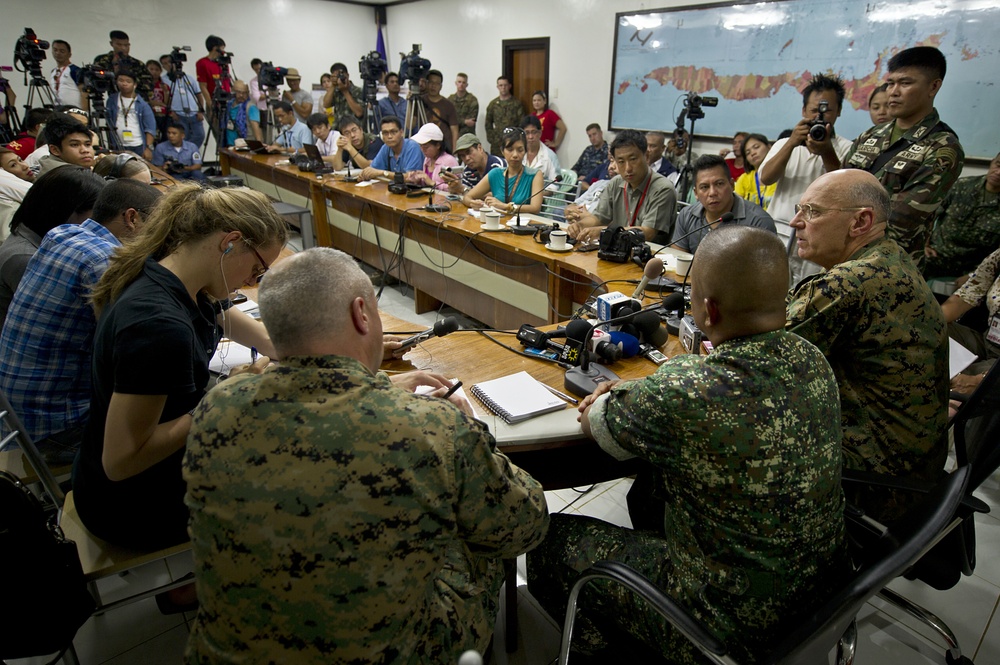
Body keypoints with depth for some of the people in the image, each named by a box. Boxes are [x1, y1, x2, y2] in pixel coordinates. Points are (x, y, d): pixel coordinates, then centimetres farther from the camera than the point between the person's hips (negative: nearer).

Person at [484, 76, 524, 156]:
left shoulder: (517, 103, 2)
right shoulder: (493, 104, 12)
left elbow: (522, 124, -2)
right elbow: (488, 124, 16)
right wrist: (491, 139, 6)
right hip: (497, 144, 3)